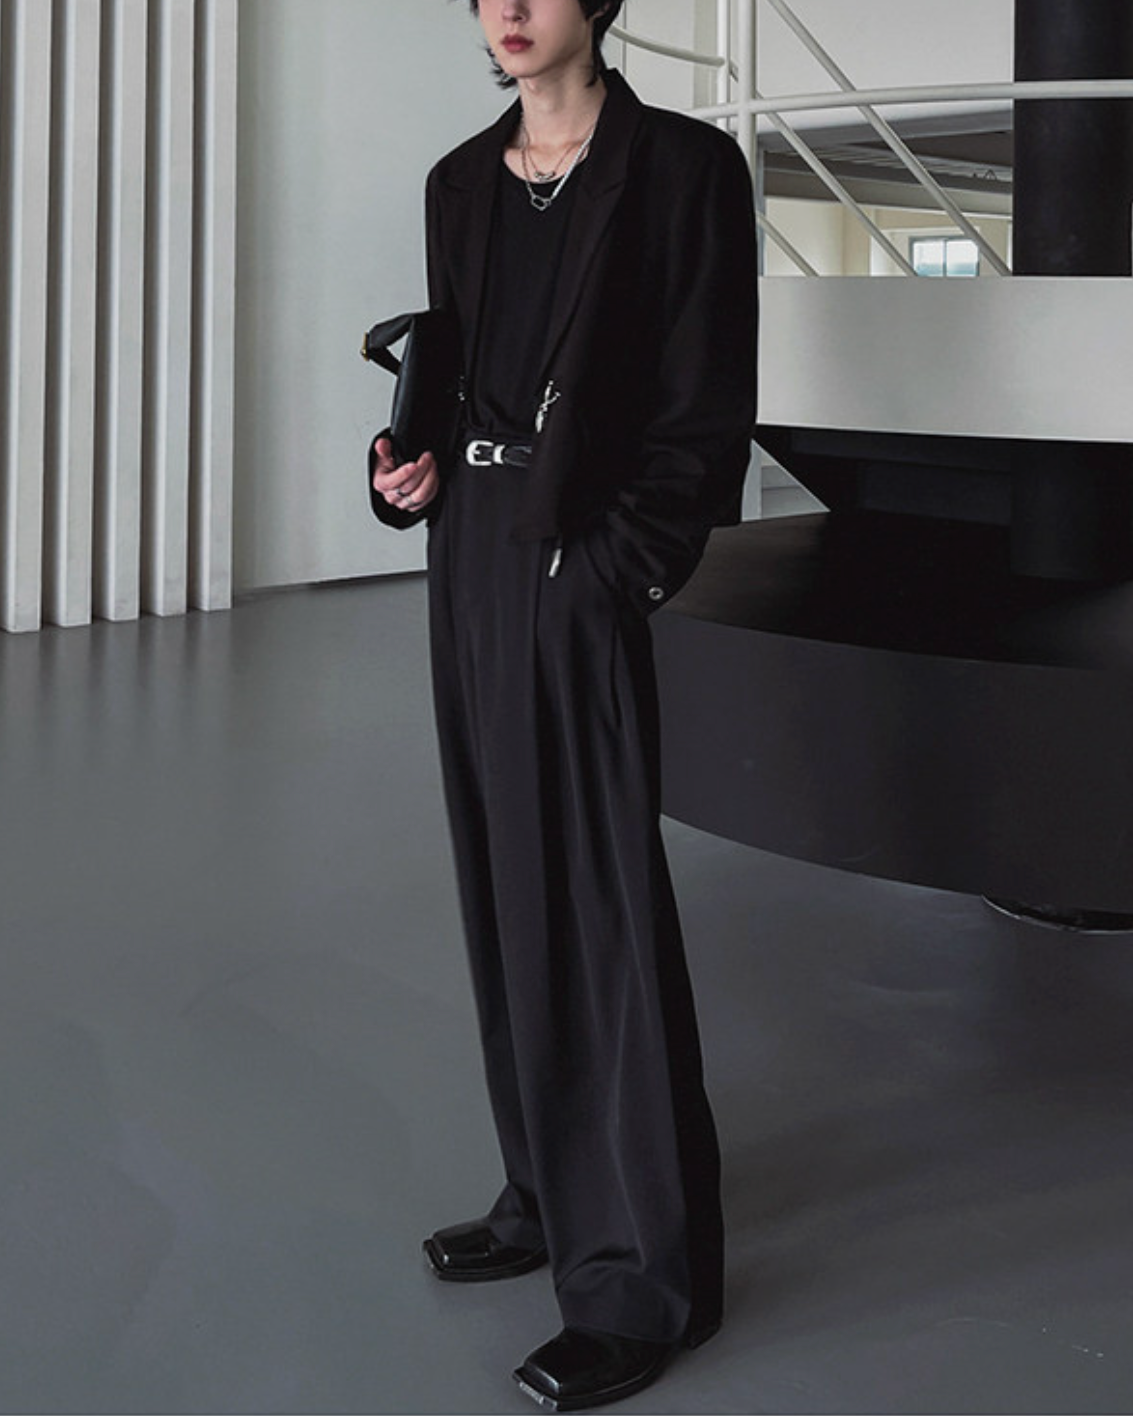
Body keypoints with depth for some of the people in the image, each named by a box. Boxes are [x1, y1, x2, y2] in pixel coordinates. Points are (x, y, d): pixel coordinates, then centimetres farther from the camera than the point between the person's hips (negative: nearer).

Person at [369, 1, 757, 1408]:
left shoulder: (679, 168, -6)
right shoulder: (461, 181, 13)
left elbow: (707, 406, -9)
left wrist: (621, 563, -17)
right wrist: (412, 475, -1)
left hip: (580, 566, -7)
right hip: (470, 557, 7)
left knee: (597, 899, -7)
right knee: (504, 884, 11)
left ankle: (643, 1271, 2)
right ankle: (551, 1193, 24)